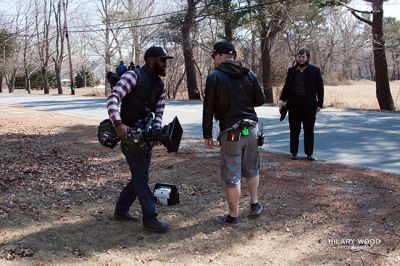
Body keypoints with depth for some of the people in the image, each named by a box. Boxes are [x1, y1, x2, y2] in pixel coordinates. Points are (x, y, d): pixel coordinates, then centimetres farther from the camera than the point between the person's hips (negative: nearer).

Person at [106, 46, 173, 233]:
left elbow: (158, 113, 4)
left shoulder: (160, 86, 10)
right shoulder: (133, 76, -13)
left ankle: (121, 210, 28)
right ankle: (150, 219, -1)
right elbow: (113, 99, -23)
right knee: (141, 177, -7)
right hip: (128, 134, -8)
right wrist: (118, 124, -36)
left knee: (140, 176, 13)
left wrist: (157, 130, -16)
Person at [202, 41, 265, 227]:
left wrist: (207, 135, 0)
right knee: (251, 168, 21)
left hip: (231, 131, -5)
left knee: (231, 175, 3)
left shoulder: (214, 77, -8)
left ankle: (233, 217, 11)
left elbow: (208, 109, -8)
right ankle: (255, 205, 31)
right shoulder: (249, 74, 5)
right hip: (251, 128, 5)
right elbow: (260, 100, 9)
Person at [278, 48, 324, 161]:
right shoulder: (292, 71, 9)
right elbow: (286, 86, 12)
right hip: (294, 104, 2)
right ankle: (294, 152, 17)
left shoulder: (315, 71, 2)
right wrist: (282, 99, 0)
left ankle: (309, 153, 15)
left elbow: (320, 87, 2)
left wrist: (320, 103, -4)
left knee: (309, 130, 5)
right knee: (294, 130, 7)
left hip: (309, 105, -2)